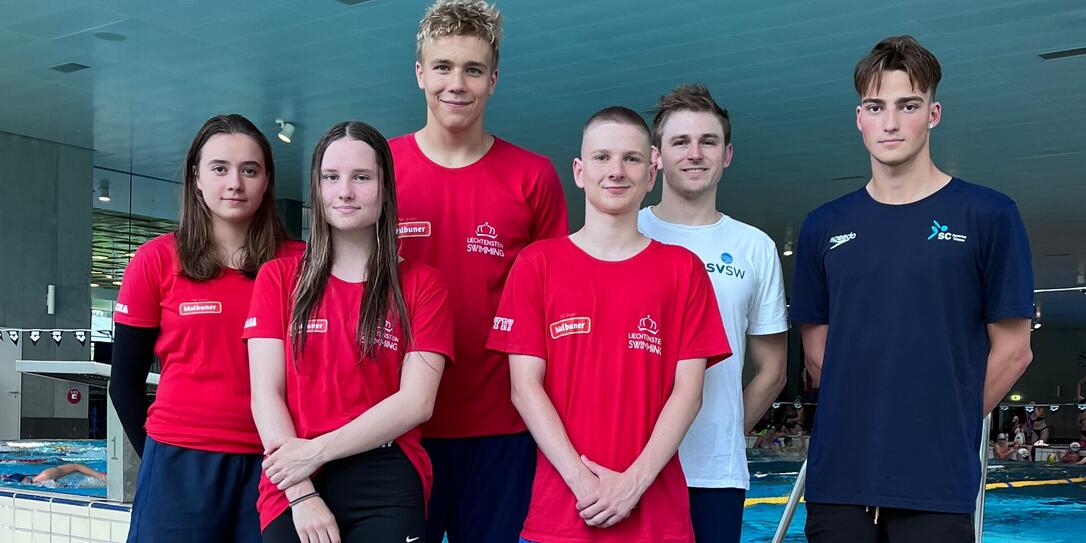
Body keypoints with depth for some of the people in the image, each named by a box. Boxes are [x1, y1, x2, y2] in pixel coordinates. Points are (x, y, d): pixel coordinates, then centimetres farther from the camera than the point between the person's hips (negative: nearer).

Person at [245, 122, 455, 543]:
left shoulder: (422, 284, 5)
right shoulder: (278, 278, 9)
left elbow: (416, 401, -5)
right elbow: (265, 394, 0)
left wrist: (317, 450, -13)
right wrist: (302, 493, -12)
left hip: (387, 481, -1)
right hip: (292, 483, 1)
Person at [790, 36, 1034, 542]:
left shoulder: (988, 216, -1)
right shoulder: (824, 228, 8)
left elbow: (1012, 350, 1)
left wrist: (948, 423, 3)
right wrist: (867, 419, 6)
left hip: (937, 484, -3)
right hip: (837, 478, 3)